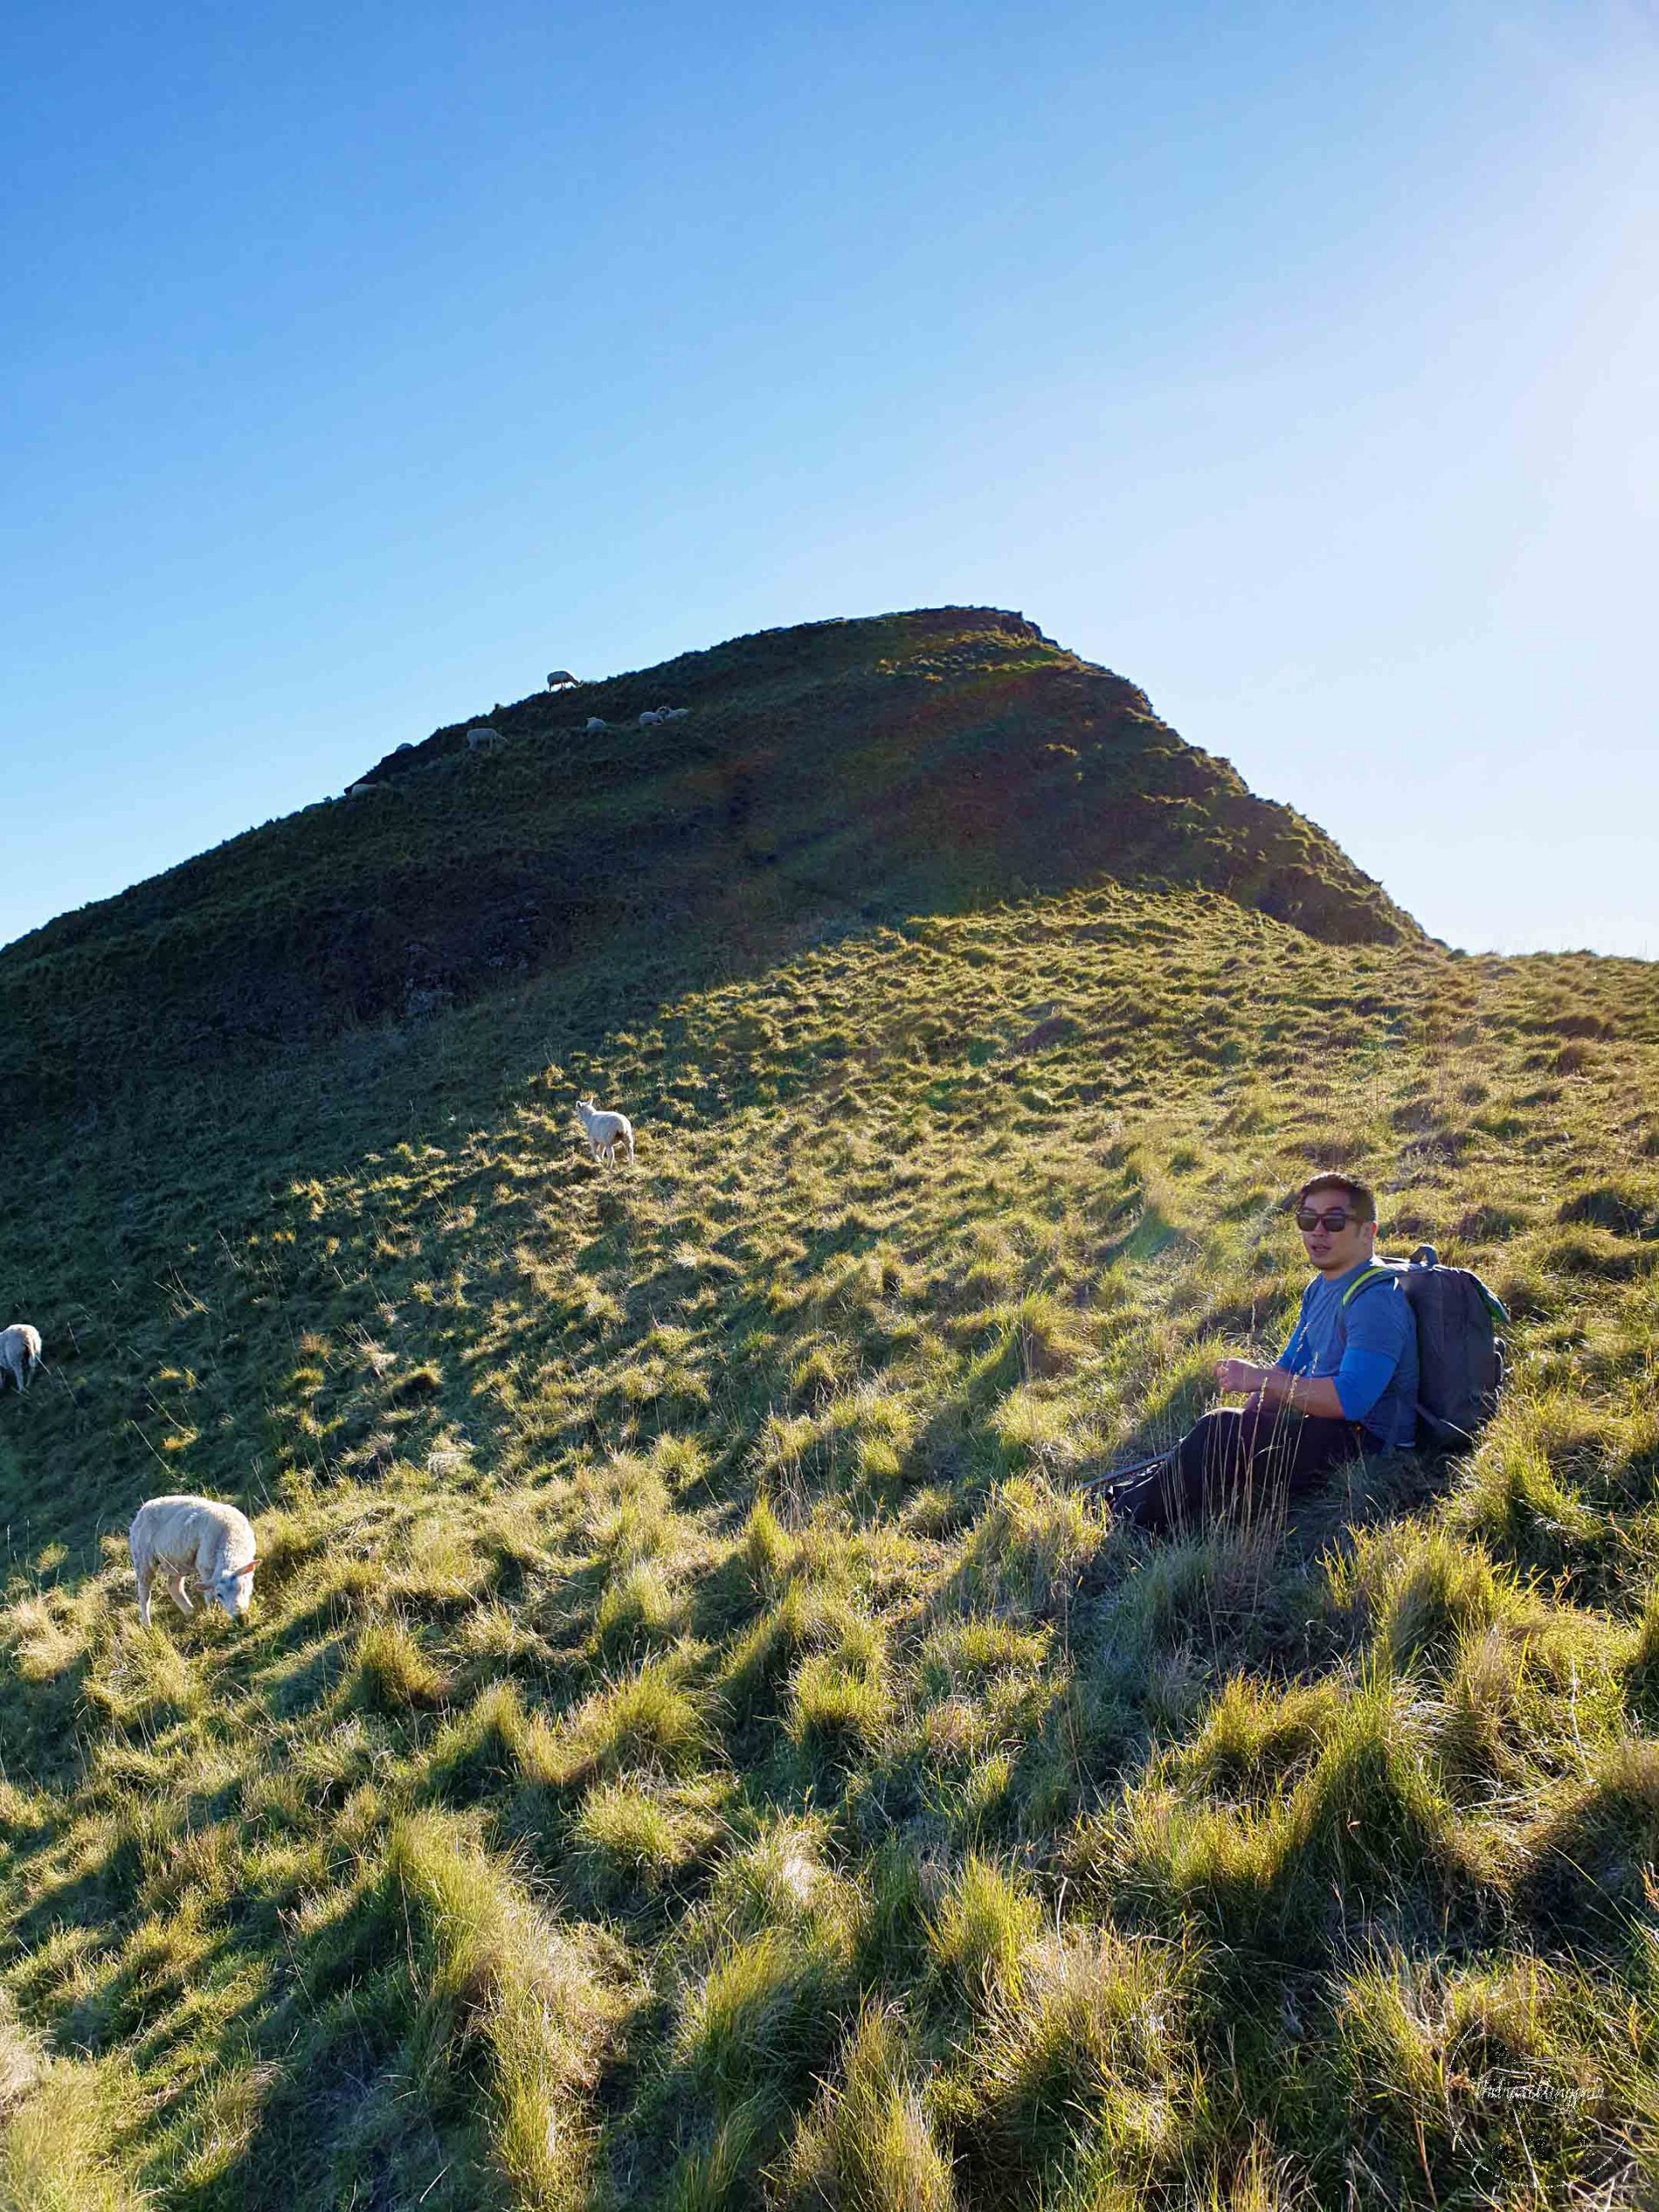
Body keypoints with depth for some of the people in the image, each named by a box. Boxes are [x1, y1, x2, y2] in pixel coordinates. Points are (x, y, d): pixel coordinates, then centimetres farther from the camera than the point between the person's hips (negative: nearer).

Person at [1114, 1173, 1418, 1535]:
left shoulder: (1376, 1301, -20)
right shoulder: (1320, 1287, 12)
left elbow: (1350, 1399, -30)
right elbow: (1289, 1366, 17)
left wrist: (1260, 1378, -24)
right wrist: (1245, 1420, 0)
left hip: (1364, 1440, -10)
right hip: (1324, 1424, 10)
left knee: (1222, 1431, -20)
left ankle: (1132, 1518, -9)